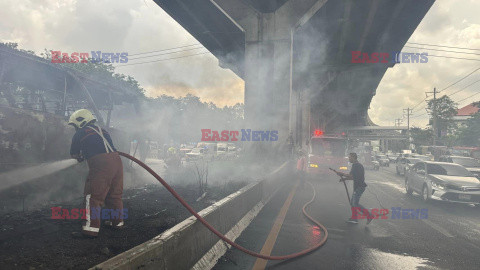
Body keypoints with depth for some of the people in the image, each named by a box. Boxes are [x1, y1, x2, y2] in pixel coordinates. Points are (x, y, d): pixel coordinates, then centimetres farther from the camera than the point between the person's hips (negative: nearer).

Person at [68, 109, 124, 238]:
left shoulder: (80, 134, 10)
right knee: (114, 195, 19)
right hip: (116, 160, 7)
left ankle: (91, 229, 0)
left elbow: (74, 154, 22)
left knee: (93, 197, 0)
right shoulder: (102, 130, 27)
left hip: (101, 165, -7)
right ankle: (117, 222, 31)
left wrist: (80, 156, 45)